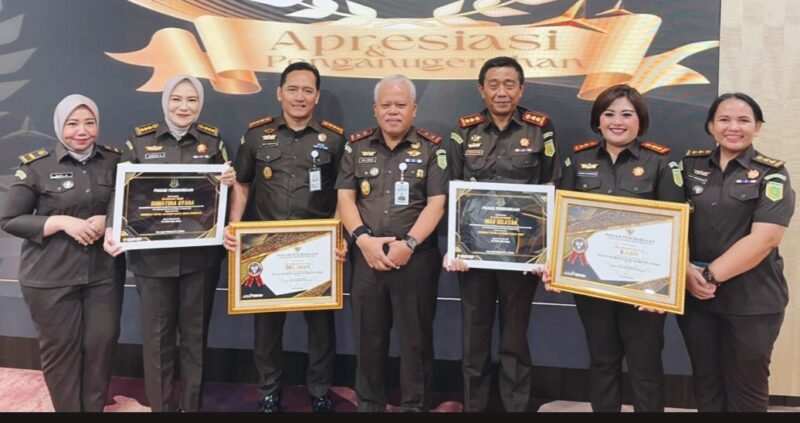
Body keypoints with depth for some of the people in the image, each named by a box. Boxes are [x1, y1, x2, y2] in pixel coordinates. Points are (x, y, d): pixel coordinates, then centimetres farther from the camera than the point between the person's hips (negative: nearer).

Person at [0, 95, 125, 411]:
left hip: (104, 272, 2)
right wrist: (62, 222, -16)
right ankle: (68, 410, 27)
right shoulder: (36, 166, -4)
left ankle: (96, 408, 27)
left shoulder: (114, 160, 4)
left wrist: (107, 220, -11)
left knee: (102, 344, 6)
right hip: (51, 277, -2)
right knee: (59, 349, 8)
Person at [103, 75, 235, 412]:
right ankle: (159, 405, 27)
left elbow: (226, 192, 9)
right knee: (157, 335, 9)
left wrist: (230, 182, -14)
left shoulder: (213, 140, 5)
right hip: (152, 255, 0)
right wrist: (112, 229, -16)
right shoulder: (140, 140, 3)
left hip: (200, 255, 1)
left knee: (195, 334, 11)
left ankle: (193, 405, 27)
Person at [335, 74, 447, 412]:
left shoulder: (432, 148, 1)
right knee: (368, 337, 11)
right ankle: (368, 403, 27)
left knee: (416, 339, 6)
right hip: (367, 257, 3)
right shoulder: (357, 146, 8)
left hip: (416, 258, -2)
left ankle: (416, 405, 21)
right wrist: (363, 238, -10)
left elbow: (436, 204, -6)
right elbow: (345, 198, 4)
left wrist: (408, 244, -16)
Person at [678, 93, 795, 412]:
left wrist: (711, 275, -17)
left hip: (752, 301, -3)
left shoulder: (771, 175, -3)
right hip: (694, 295, 3)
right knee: (705, 383, 15)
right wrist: (685, 271, -12)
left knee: (746, 388, 10)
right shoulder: (690, 166, 6)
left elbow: (763, 239, -14)